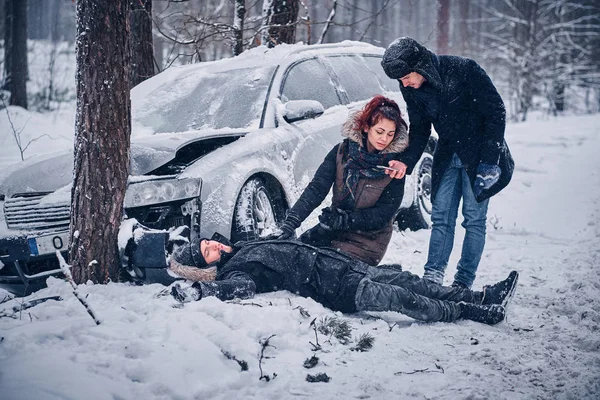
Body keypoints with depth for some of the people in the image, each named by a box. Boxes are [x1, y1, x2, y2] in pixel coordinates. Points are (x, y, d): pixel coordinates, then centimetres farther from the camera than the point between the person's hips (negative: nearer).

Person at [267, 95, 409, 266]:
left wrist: (343, 220, -27)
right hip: (333, 232, 3)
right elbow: (316, 188, -13)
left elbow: (384, 214, -12)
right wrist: (290, 224, -27)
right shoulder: (342, 151, -5)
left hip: (368, 241, -3)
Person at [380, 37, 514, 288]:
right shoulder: (411, 88, -7)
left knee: (474, 219, -3)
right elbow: (419, 129, 3)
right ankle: (432, 278, 3)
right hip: (447, 156, 5)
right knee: (441, 217, 2)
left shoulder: (463, 70, -24)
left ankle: (463, 282, 2)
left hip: (479, 153, -5)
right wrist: (406, 161, -15)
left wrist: (489, 160, -21)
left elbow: (496, 112, -19)